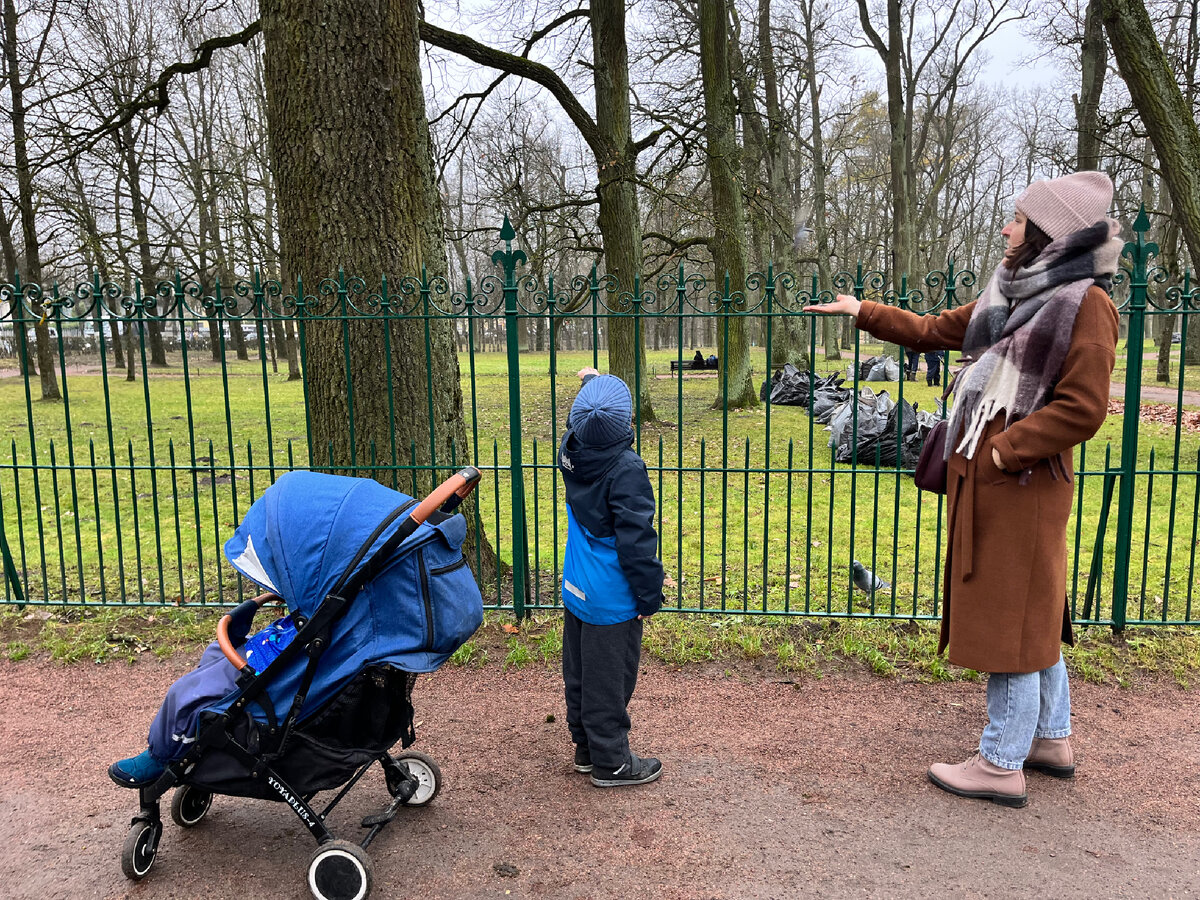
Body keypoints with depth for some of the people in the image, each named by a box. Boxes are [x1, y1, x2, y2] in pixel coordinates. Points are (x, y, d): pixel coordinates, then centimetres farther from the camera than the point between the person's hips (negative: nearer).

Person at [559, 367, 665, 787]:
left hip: (576, 591, 8)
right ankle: (610, 762, 20)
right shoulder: (625, 469, -24)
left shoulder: (572, 452, -3)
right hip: (610, 600, -8)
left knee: (579, 672, 19)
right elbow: (636, 542, -23)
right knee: (608, 681, 6)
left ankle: (586, 747, 36)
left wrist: (591, 383, 39)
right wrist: (650, 597, -12)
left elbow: (580, 422, 24)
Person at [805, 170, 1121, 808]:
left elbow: (1082, 409, -18)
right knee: (1030, 616, 17)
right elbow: (933, 331, 23)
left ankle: (1001, 765, 12)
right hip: (981, 479, 8)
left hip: (1021, 485, -8)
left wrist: (1003, 451, -17)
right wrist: (863, 312, 23)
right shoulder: (1009, 295, 14)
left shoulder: (1086, 303, -11)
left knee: (1011, 619, -1)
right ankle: (1052, 739, 32)